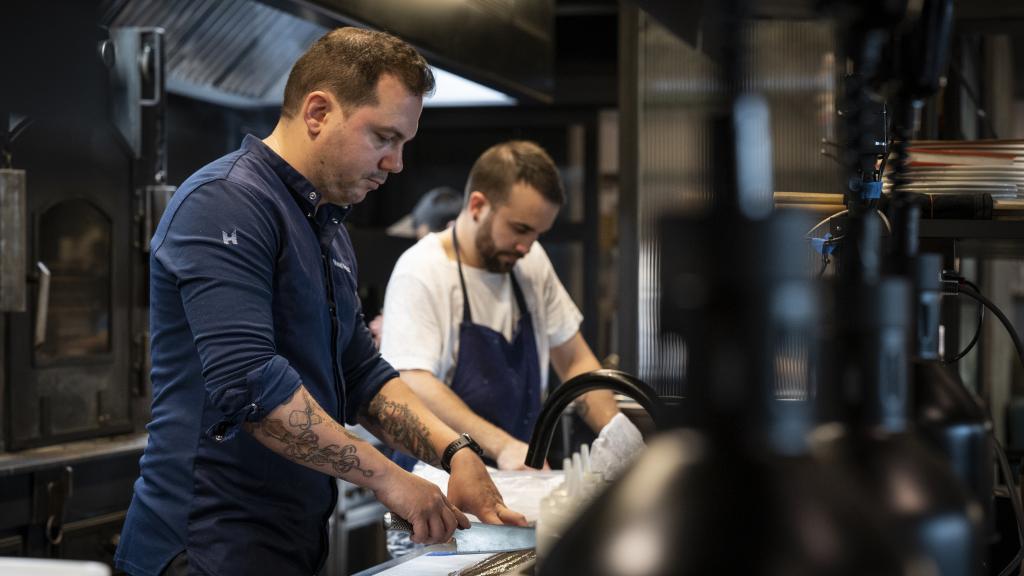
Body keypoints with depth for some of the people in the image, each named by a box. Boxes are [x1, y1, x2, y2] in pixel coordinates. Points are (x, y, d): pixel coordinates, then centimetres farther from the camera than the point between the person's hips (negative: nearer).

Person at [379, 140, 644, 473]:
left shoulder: (532, 262, 10)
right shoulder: (420, 271, -11)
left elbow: (574, 361, 18)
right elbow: (414, 386, -21)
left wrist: (615, 433, 0)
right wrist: (501, 445, -33)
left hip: (520, 478, 7)